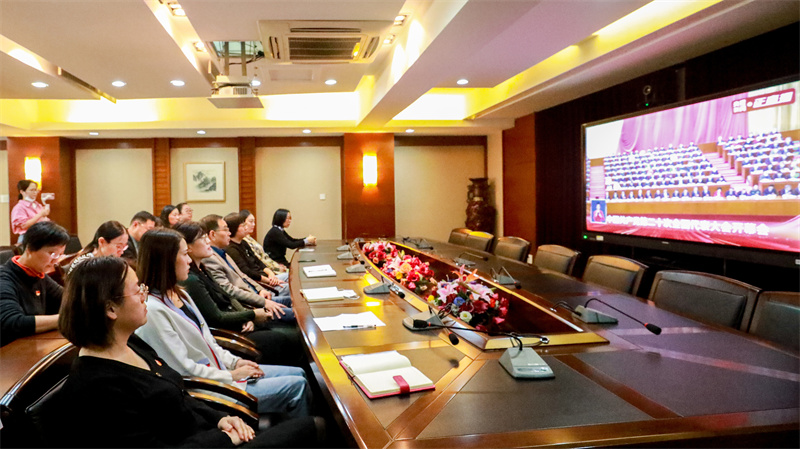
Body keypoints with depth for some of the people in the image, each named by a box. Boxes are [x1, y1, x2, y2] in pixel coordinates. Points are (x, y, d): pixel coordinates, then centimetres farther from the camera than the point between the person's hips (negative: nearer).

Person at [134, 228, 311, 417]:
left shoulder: (179, 294, 9)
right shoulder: (154, 311, -21)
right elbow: (184, 369, -22)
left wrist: (235, 362, 2)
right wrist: (231, 375, -14)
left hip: (220, 370, 10)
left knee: (298, 374, 7)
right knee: (296, 387, -10)